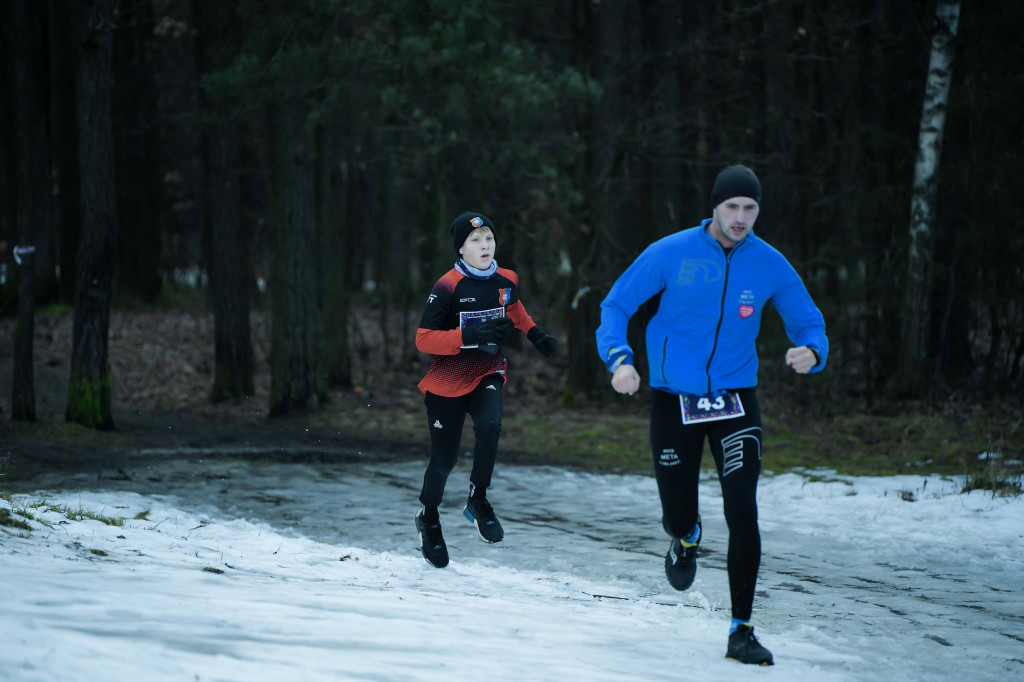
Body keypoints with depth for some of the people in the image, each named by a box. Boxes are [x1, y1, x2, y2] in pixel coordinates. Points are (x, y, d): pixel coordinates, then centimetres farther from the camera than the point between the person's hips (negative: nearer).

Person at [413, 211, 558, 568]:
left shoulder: (507, 281, -1)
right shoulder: (447, 287, -17)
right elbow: (423, 339, -20)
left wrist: (536, 335, 13)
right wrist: (469, 335, -31)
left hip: (487, 375, 3)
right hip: (447, 380, -3)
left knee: (489, 426, -28)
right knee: (444, 459, 4)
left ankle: (477, 500, -8)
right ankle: (428, 517, 33)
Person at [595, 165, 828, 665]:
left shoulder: (770, 266, -4)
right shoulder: (672, 253, -9)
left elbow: (808, 322, 6)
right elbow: (616, 305, -1)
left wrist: (811, 351, -19)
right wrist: (619, 360, -19)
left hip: (735, 400, 1)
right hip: (675, 401, -1)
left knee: (742, 511, -13)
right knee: (678, 517, 3)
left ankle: (741, 631, -5)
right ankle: (686, 539, 45)